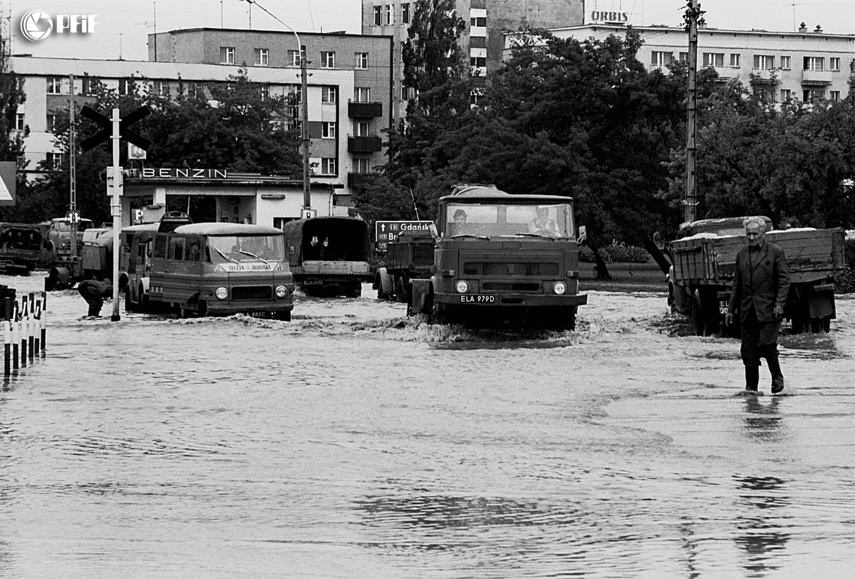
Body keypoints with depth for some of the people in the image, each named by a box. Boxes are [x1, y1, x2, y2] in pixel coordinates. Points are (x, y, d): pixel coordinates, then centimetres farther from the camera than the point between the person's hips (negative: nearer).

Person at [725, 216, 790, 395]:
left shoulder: (776, 252, -1)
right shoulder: (742, 254, 14)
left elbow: (784, 281, -4)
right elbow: (737, 284, 18)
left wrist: (779, 304, -15)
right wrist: (731, 309, 14)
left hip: (768, 310, -5)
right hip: (748, 311, 5)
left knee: (766, 345, -14)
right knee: (748, 351, 1)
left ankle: (777, 377, 8)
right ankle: (751, 387, 7)